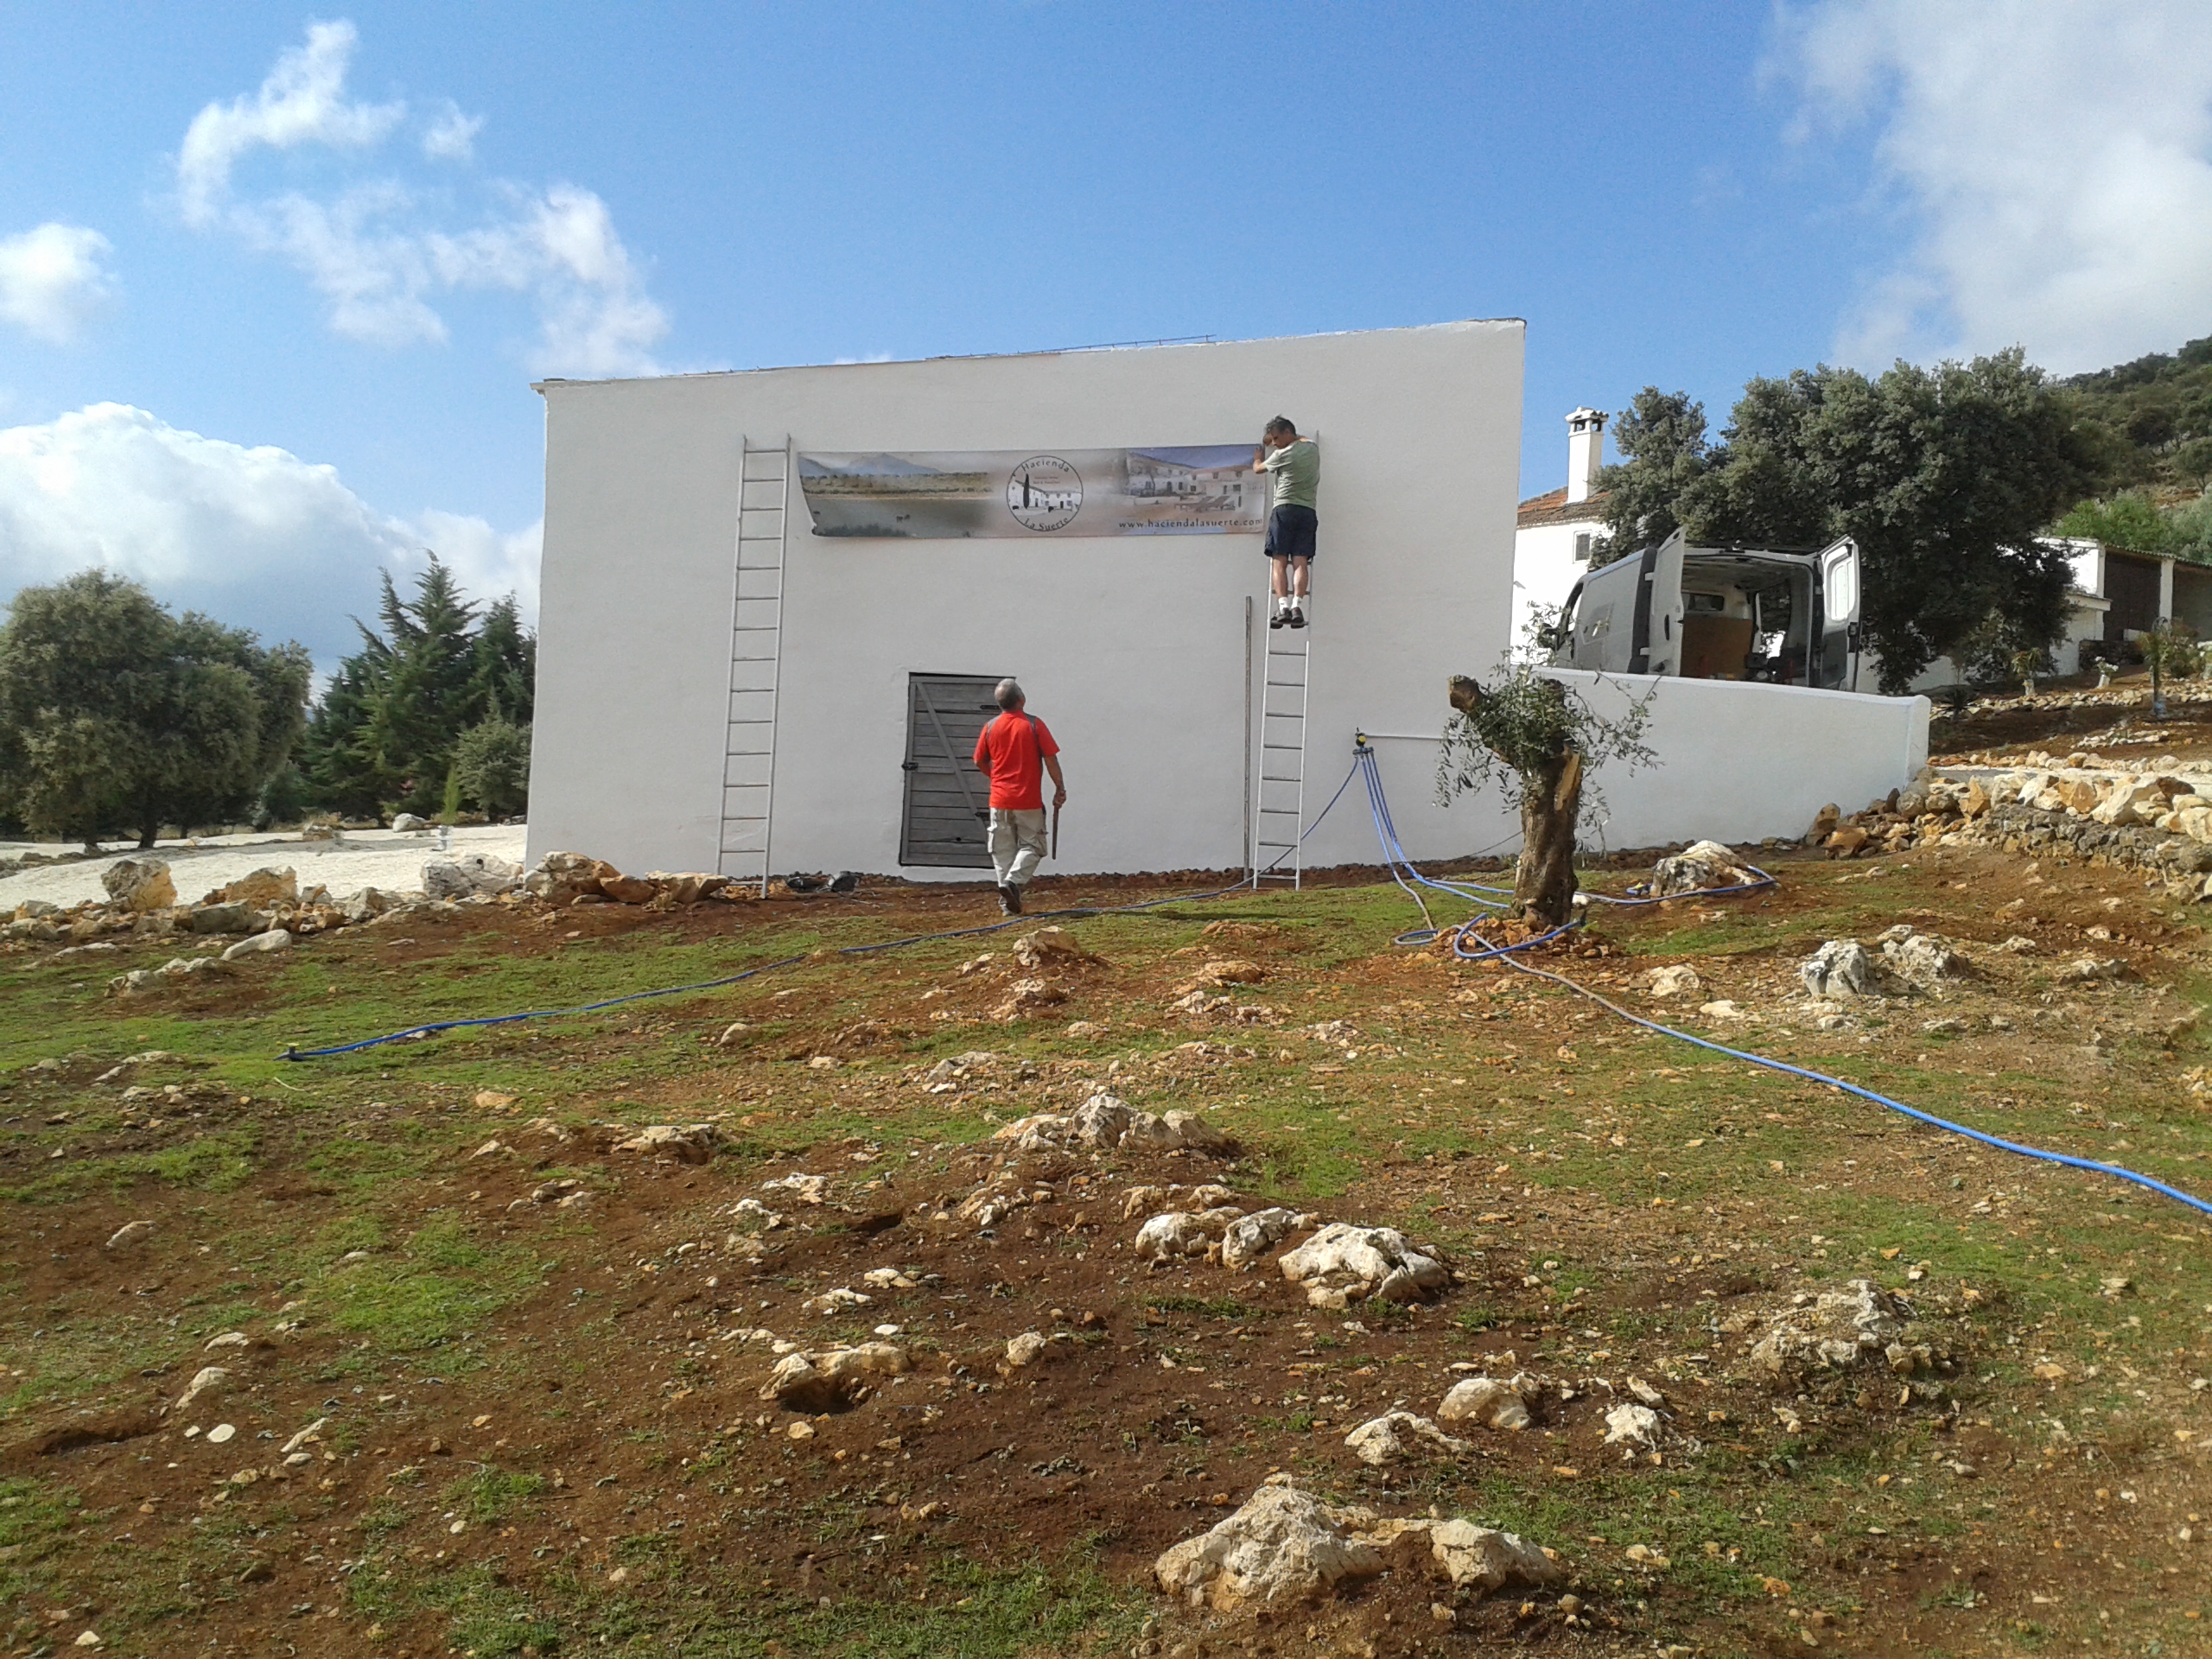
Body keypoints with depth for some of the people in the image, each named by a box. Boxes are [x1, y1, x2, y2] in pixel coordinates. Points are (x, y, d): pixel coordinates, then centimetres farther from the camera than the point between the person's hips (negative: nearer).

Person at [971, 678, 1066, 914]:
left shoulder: (991, 727, 2)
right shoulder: (1034, 725, -8)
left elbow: (980, 762, 10)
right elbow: (1051, 759, -8)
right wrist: (1060, 788, 2)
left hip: (1000, 800, 3)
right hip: (1029, 800, -3)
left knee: (1003, 850, 9)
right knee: (1031, 846, 8)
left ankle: (1008, 904, 7)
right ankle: (1014, 881, -16)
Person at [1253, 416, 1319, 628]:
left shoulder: (1283, 454, -2)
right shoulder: (1312, 447, 14)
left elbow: (1258, 468, 16)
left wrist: (1258, 457, 37)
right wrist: (1272, 439, 43)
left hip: (1284, 509, -5)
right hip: (1308, 511, 5)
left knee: (1279, 562, -5)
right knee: (1300, 562, -4)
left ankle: (1283, 607, -17)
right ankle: (1297, 606, -18)